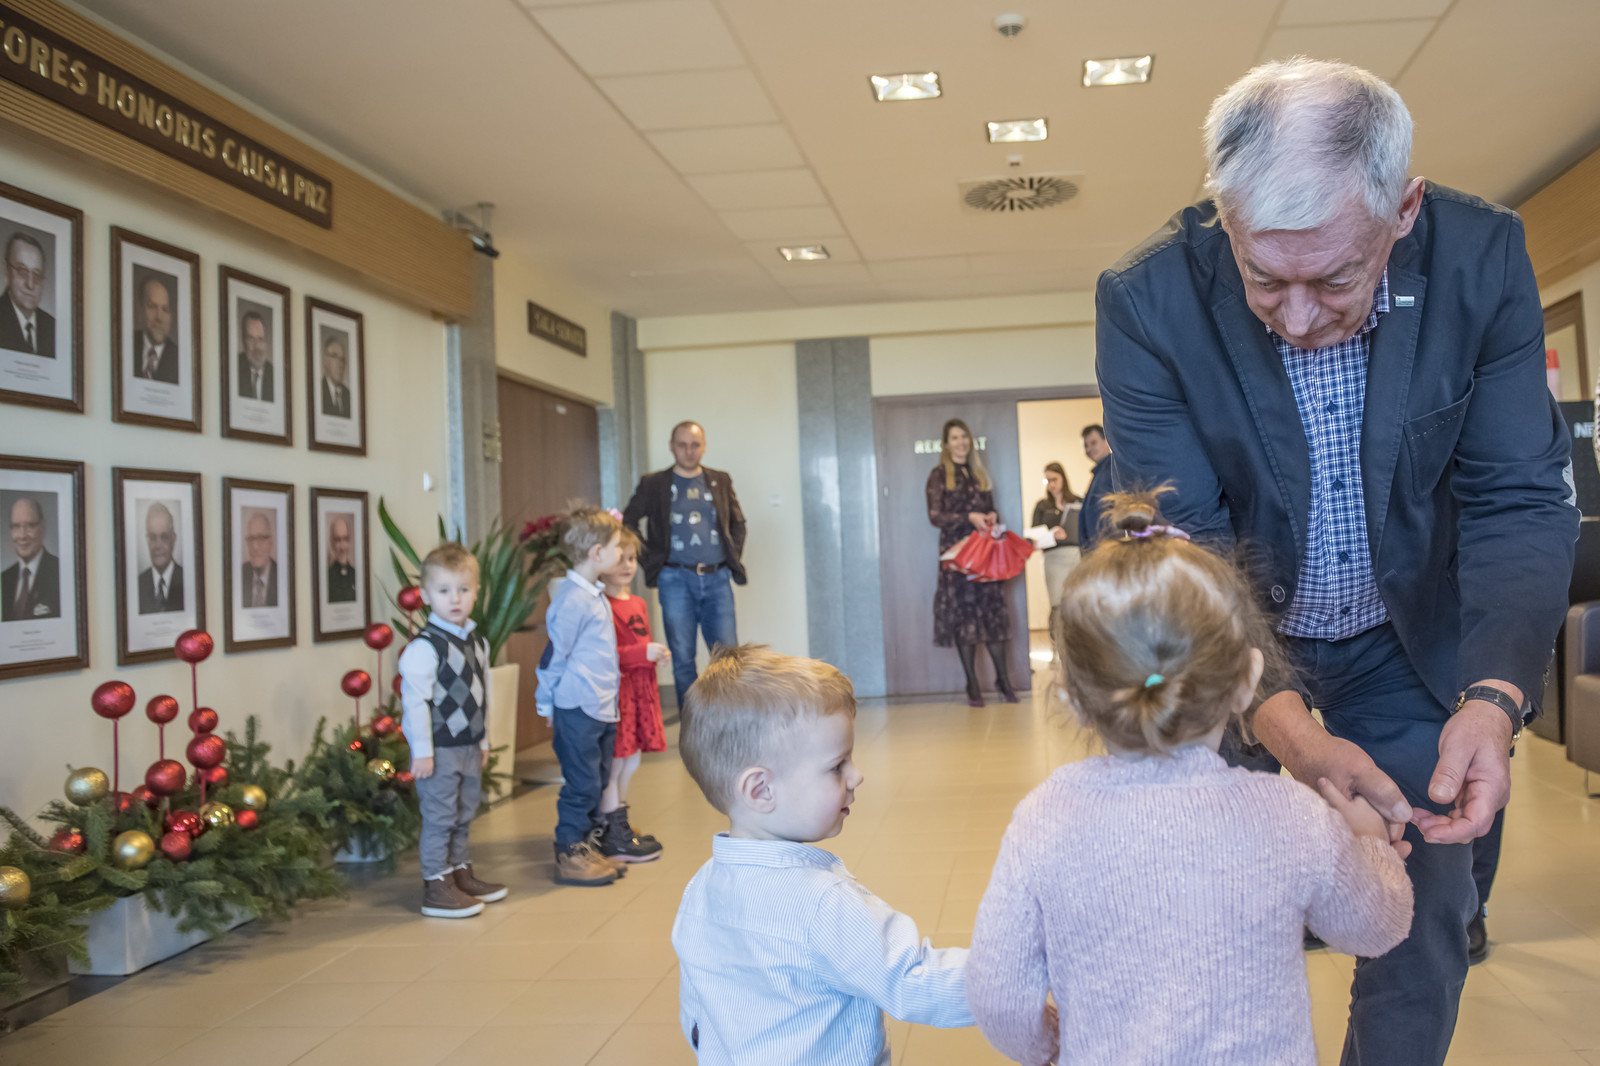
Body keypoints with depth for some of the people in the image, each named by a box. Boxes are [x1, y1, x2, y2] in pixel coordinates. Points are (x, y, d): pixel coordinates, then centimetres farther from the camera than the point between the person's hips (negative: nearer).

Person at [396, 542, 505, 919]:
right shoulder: (424, 647, -17)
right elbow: (414, 700, -18)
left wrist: (483, 740, 18)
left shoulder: (478, 642, 9)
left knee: (464, 816, 17)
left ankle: (461, 874, 30)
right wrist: (422, 751, -18)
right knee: (439, 817, -2)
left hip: (469, 746, 8)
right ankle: (436, 887, 7)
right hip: (439, 749, -8)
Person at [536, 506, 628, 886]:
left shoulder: (595, 594, 11)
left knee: (598, 781, 15)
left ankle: (588, 846, 26)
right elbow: (554, 653, -13)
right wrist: (546, 703, -6)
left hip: (602, 707, 9)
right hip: (578, 708, -9)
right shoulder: (573, 599, -18)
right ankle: (569, 855, 9)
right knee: (581, 783, -2)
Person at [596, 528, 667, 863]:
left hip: (640, 690, 9)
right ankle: (615, 838, 5)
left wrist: (657, 654, 10)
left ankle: (619, 827, 26)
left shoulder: (638, 604, 15)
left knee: (630, 762, 15)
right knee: (614, 764, -2)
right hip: (615, 692, -9)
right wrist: (643, 653, -25)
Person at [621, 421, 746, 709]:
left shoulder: (720, 481, 12)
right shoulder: (653, 484, 5)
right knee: (682, 658, 1)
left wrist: (734, 557, 9)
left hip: (717, 578, 2)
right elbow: (627, 523, 7)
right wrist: (650, 562, 0)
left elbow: (738, 523, 22)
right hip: (676, 579, -2)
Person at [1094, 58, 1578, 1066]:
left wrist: (1494, 697, -32)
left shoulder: (1484, 256, -19)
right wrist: (1282, 720, -36)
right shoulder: (1146, 299, -24)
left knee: (1424, 919, 10)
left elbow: (1519, 500, -16)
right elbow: (1182, 542, -22)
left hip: (1409, 644, 2)